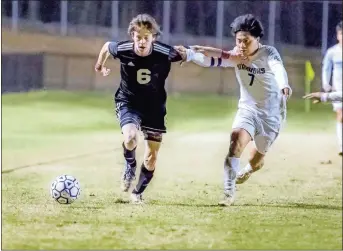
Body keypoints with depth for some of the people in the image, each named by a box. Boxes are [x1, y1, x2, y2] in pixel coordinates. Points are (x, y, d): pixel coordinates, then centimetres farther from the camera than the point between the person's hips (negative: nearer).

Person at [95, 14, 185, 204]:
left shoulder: (164, 53, -23)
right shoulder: (122, 49, -19)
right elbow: (107, 46, 5)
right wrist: (100, 66, 19)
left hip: (154, 107, 1)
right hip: (128, 103, -1)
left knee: (151, 159, 5)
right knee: (130, 137, -31)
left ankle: (138, 193, 29)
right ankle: (130, 166, 1)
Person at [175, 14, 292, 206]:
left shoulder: (269, 53, -19)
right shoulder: (236, 56, -8)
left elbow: (278, 68, -41)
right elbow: (212, 59, -20)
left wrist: (284, 86, -63)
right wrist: (188, 54, -39)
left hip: (271, 113, -2)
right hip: (247, 109, 2)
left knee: (257, 159, 13)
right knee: (236, 141, -26)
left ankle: (246, 172, 50)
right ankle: (229, 191, -26)